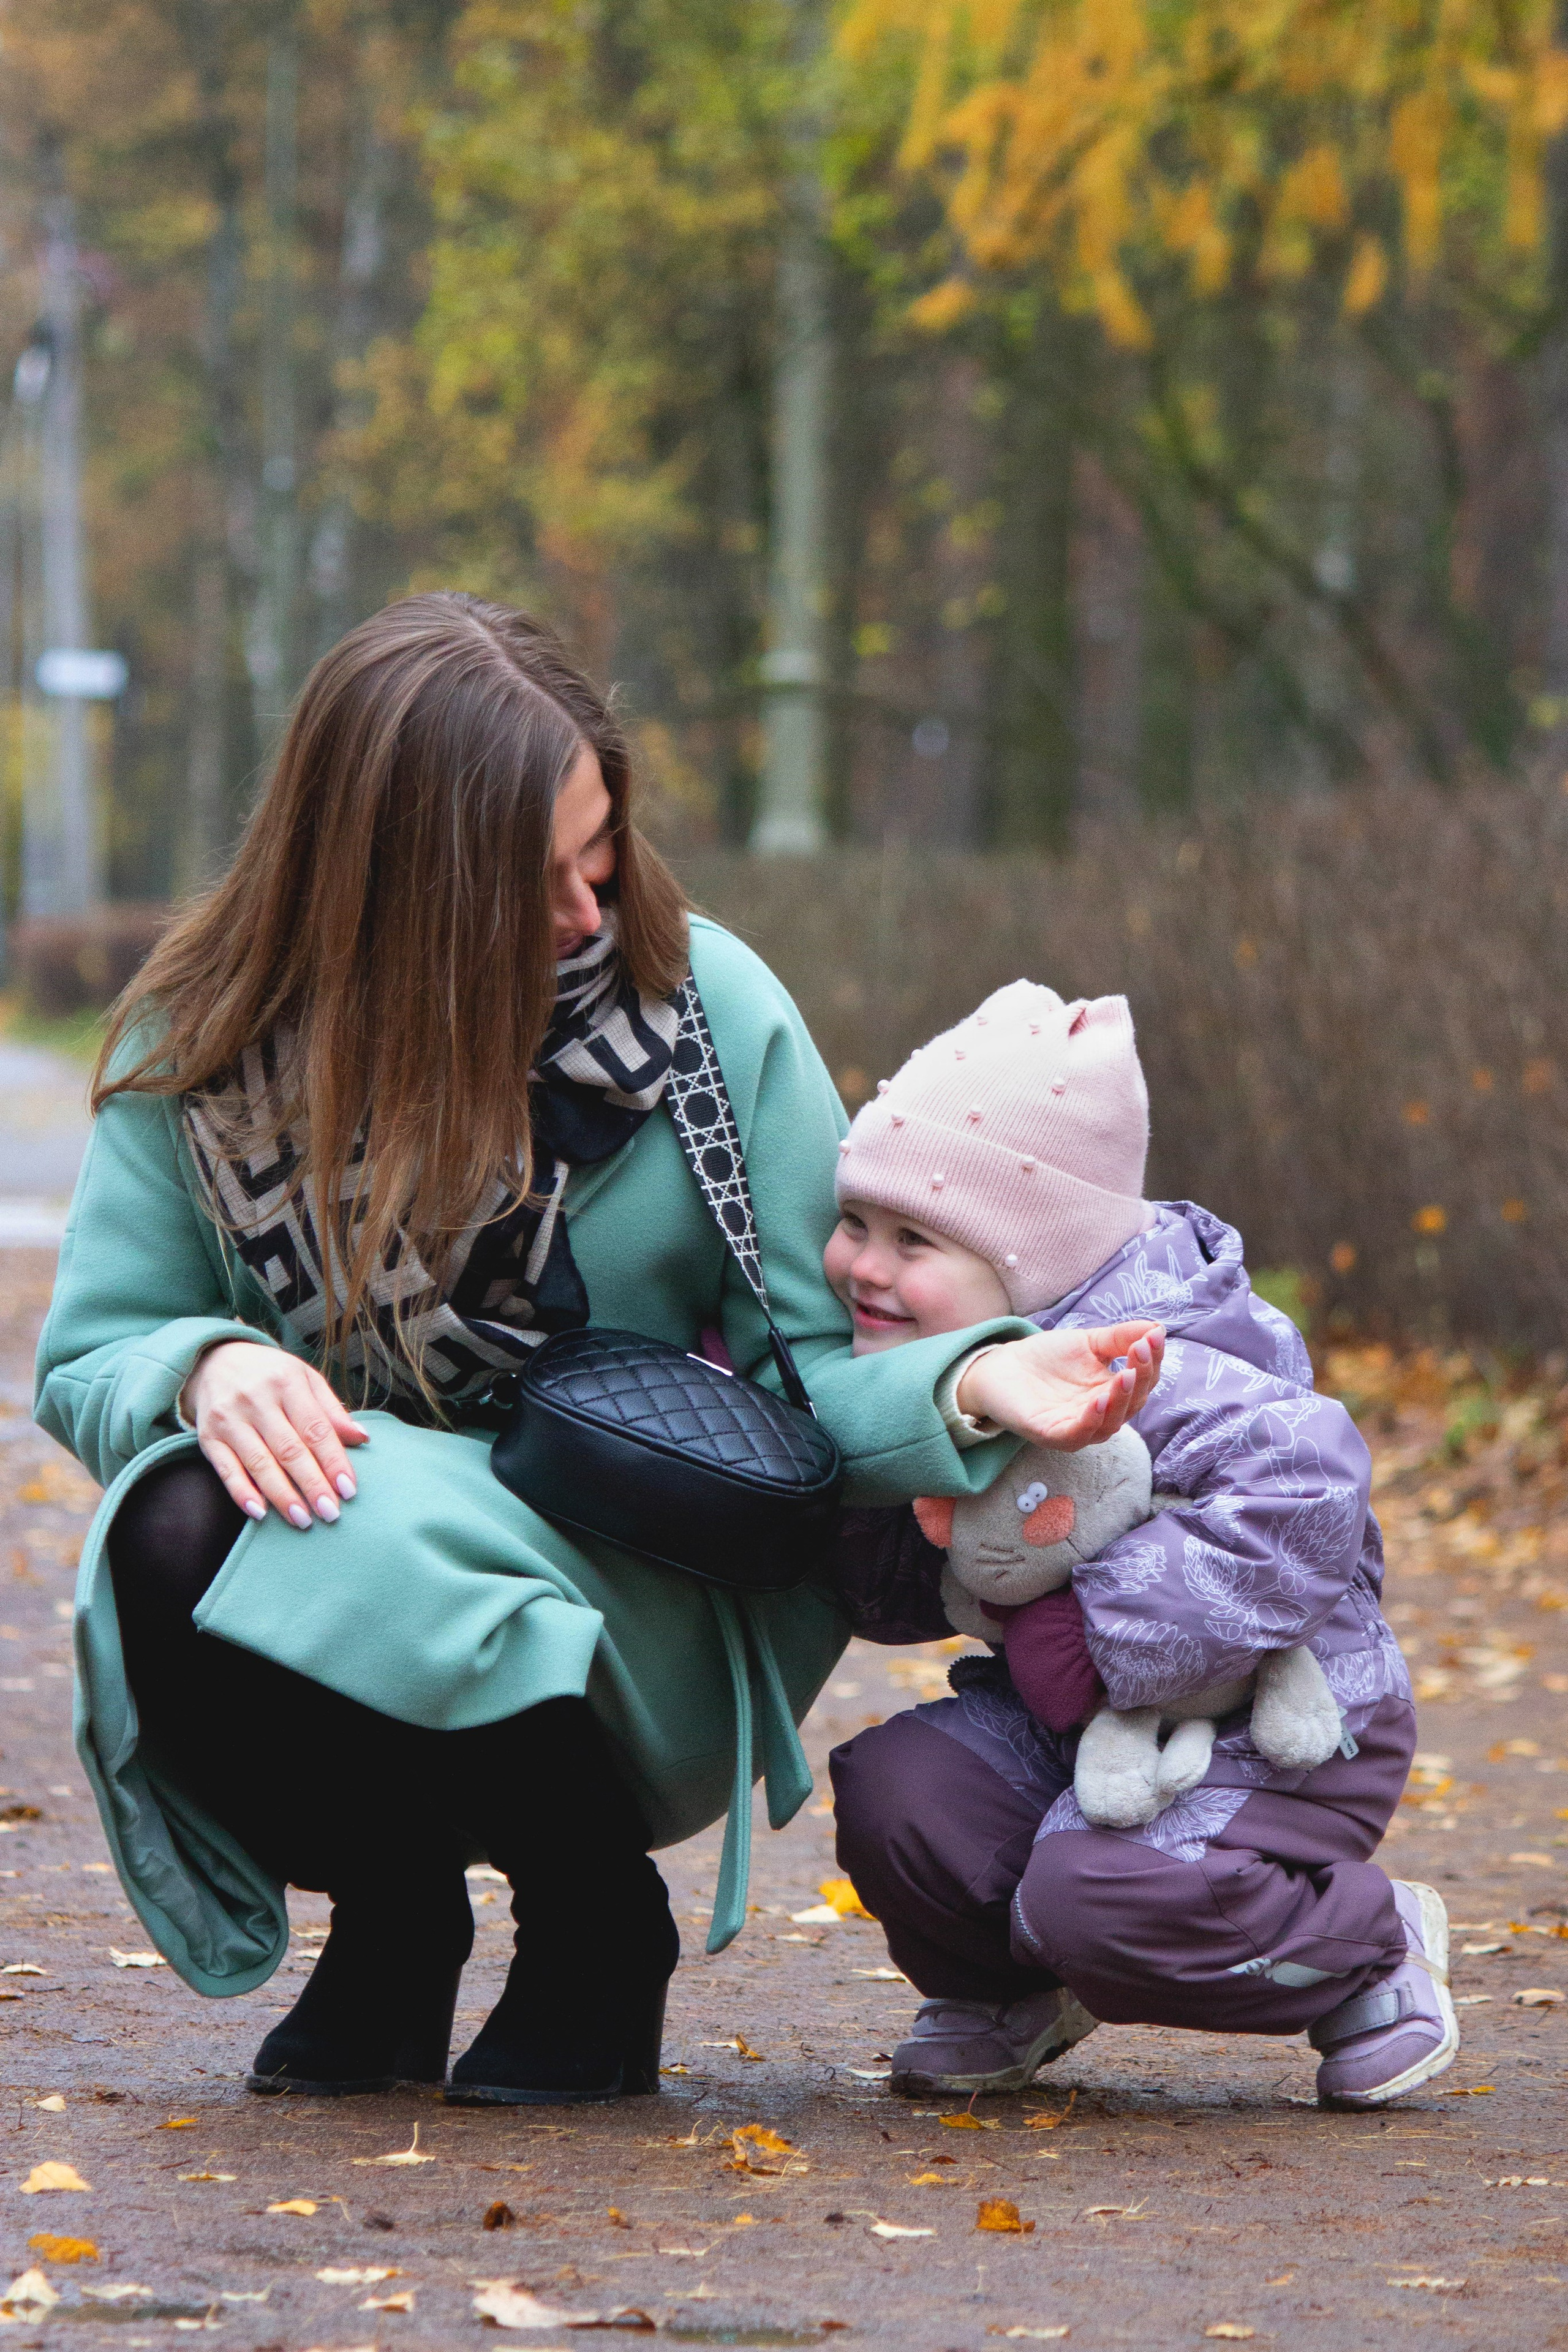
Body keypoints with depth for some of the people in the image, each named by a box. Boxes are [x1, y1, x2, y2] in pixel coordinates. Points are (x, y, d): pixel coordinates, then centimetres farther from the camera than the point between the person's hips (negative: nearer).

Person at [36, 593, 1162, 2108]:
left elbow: (816, 1373, -6)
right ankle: (395, 1915, 0)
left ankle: (596, 1917, -3)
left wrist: (974, 1385, -29)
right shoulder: (208, 1045, -5)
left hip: (652, 1633, -2)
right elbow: (85, 1358, 0)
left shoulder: (705, 1005, -7)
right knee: (174, 1542, -31)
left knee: (384, 1544, -34)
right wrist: (209, 1371, -24)